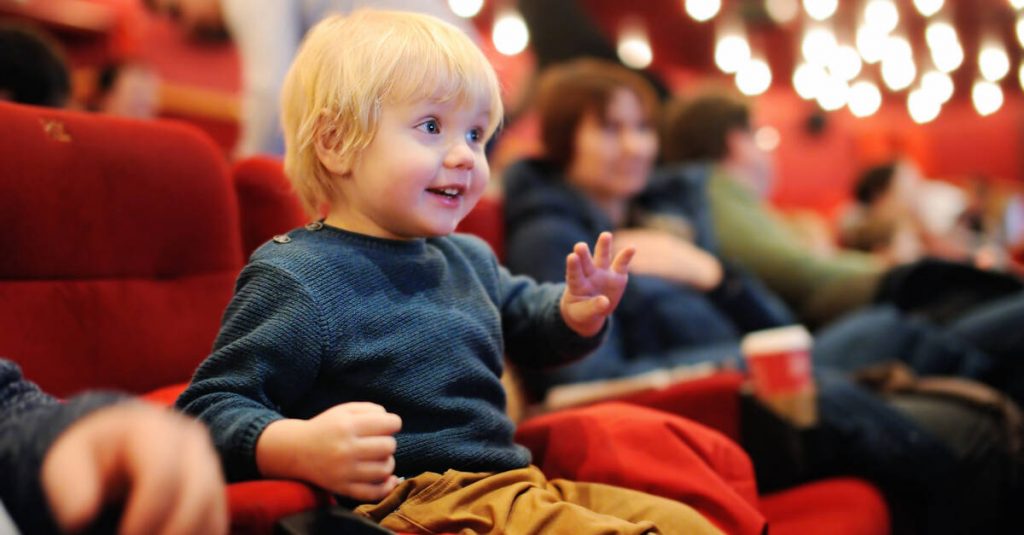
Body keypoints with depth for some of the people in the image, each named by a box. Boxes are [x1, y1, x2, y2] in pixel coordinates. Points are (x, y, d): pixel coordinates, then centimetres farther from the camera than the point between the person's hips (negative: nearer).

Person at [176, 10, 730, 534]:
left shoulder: (469, 258, 16)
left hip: (517, 485, 9)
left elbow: (523, 314, 36)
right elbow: (208, 409, -15)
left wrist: (572, 314, 11)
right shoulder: (294, 279, -13)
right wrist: (300, 449, -36)